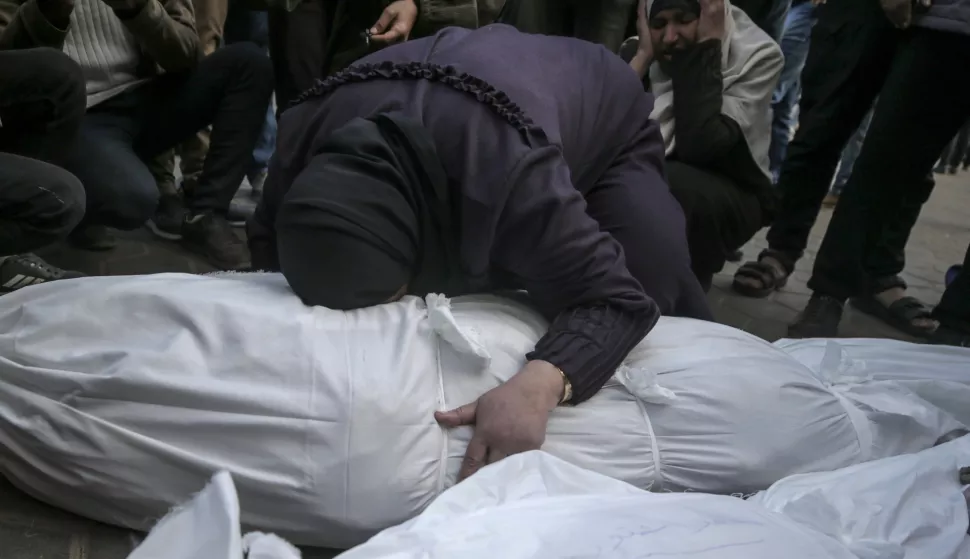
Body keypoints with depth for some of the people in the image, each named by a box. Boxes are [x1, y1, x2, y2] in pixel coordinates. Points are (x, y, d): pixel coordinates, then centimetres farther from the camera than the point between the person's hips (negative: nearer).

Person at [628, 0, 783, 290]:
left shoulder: (757, 54, -15)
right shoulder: (638, 50, -4)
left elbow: (698, 146, -31)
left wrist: (705, 48, -26)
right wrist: (644, 55, -19)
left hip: (731, 193, -4)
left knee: (666, 186, -35)